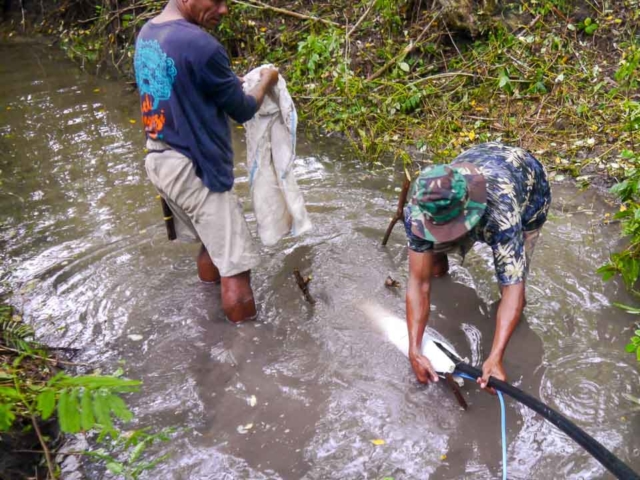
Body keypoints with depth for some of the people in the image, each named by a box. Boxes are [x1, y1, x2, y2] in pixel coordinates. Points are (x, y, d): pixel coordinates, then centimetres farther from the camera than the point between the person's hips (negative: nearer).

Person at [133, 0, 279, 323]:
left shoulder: (146, 34, 6)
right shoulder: (201, 45, -22)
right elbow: (242, 111, -9)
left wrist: (229, 85, 16)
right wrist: (266, 82, 9)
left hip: (159, 159, 9)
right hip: (193, 169, -9)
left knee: (212, 244, 25)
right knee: (235, 266, 0)